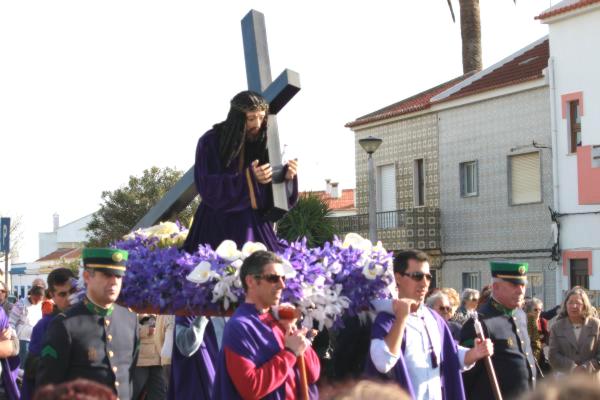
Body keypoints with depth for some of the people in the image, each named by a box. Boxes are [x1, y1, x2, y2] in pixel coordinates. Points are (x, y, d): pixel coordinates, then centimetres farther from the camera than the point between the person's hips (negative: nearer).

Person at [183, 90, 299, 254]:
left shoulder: (262, 142, 3)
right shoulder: (210, 142, -6)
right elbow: (207, 187, -15)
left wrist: (286, 176, -17)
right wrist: (248, 177, -24)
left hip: (255, 223, 3)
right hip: (219, 224, -3)